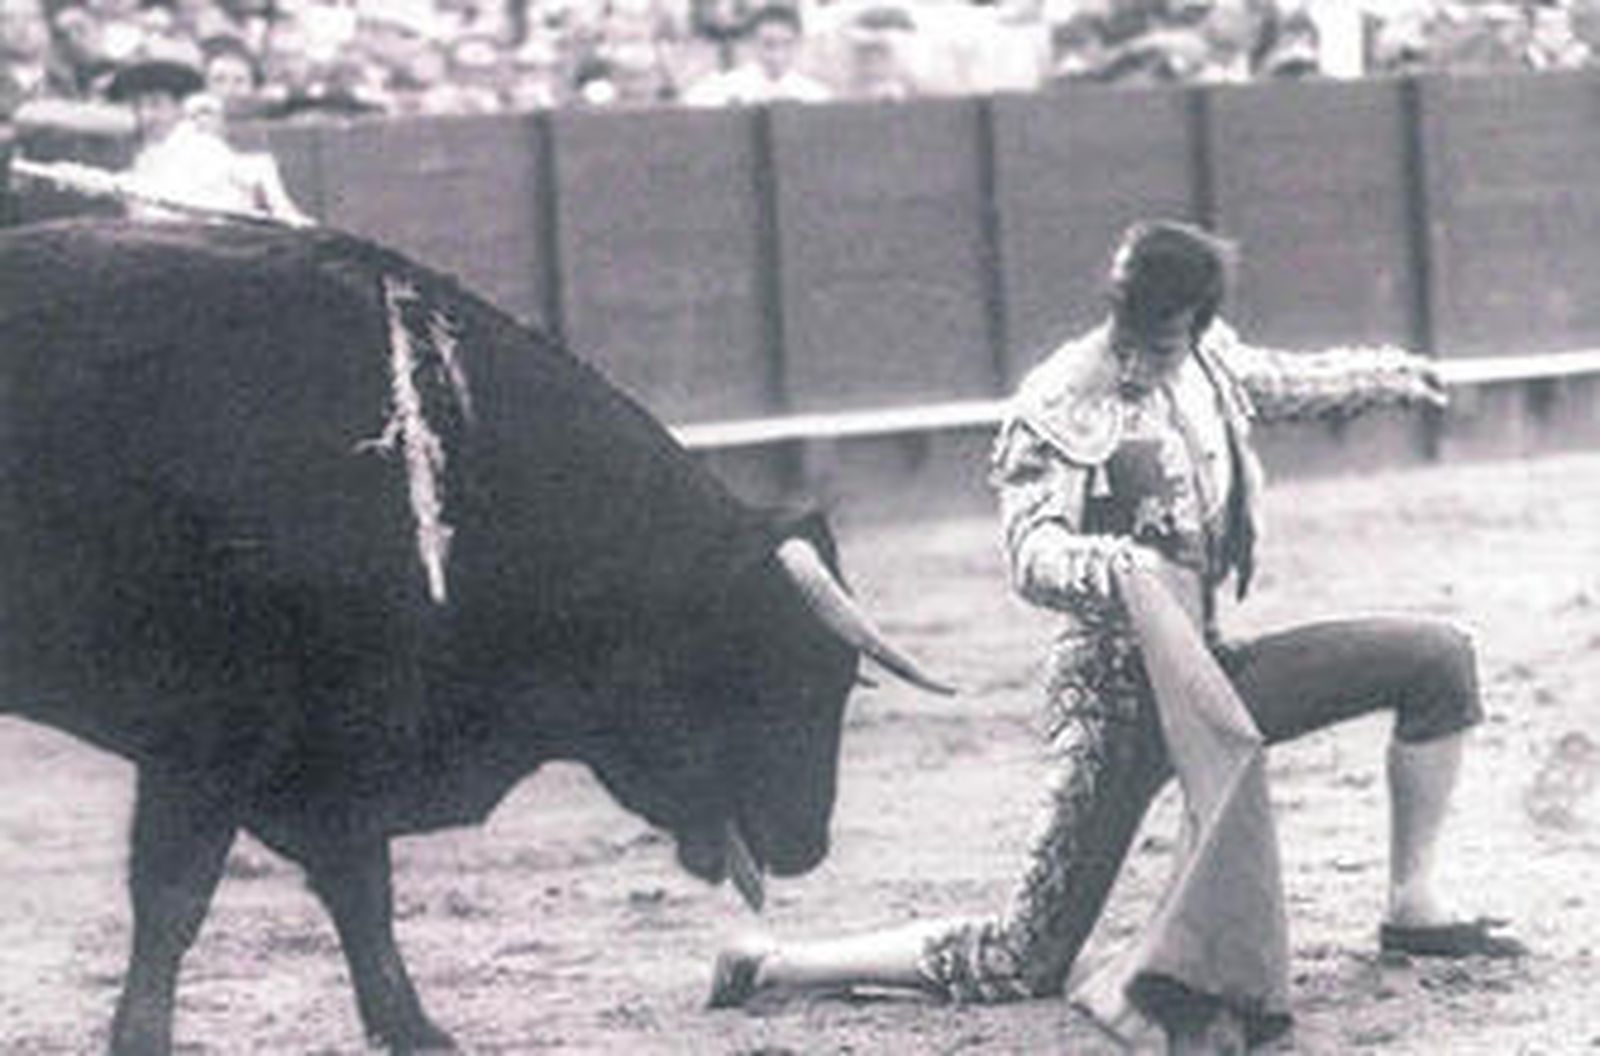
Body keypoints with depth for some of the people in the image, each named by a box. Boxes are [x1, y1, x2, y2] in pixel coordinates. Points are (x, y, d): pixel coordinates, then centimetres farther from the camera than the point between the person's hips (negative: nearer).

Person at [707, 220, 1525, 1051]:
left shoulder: (1203, 358, 2)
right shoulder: (1060, 411, -20)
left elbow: (1273, 383, 25)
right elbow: (1033, 556, -31)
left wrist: (1386, 375, 40)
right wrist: (1126, 572, -51)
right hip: (1121, 694, -8)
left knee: (1438, 662, 7)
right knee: (1026, 963, -11)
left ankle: (1414, 909, 16)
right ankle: (774, 966, 0)